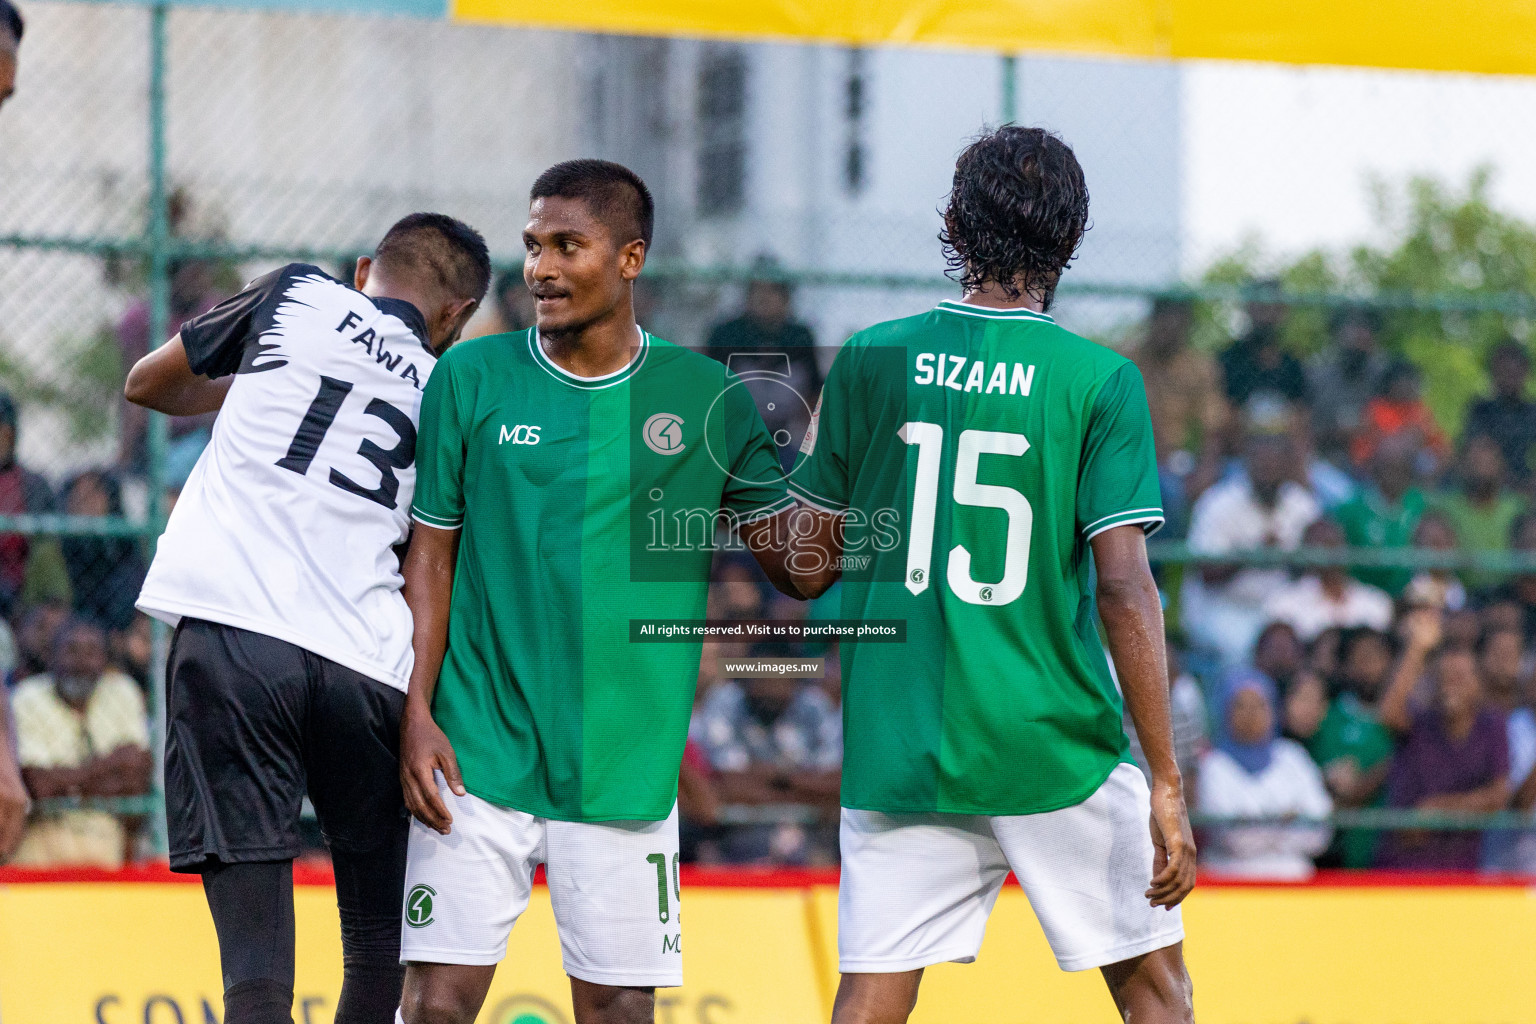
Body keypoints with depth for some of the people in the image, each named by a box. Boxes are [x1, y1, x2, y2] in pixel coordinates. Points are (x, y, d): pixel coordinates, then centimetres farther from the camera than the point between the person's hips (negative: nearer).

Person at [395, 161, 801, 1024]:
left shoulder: (706, 398, 3)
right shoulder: (472, 378, 3)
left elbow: (798, 564, 5)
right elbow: (432, 557, 5)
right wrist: (416, 715, -4)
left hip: (625, 769, 1)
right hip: (480, 757, 0)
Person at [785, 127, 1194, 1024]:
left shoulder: (870, 361, 2)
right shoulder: (1100, 383, -6)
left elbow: (808, 568, 8)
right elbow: (1125, 588, -12)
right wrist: (1167, 785, -10)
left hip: (898, 749, 2)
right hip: (1057, 748, -2)